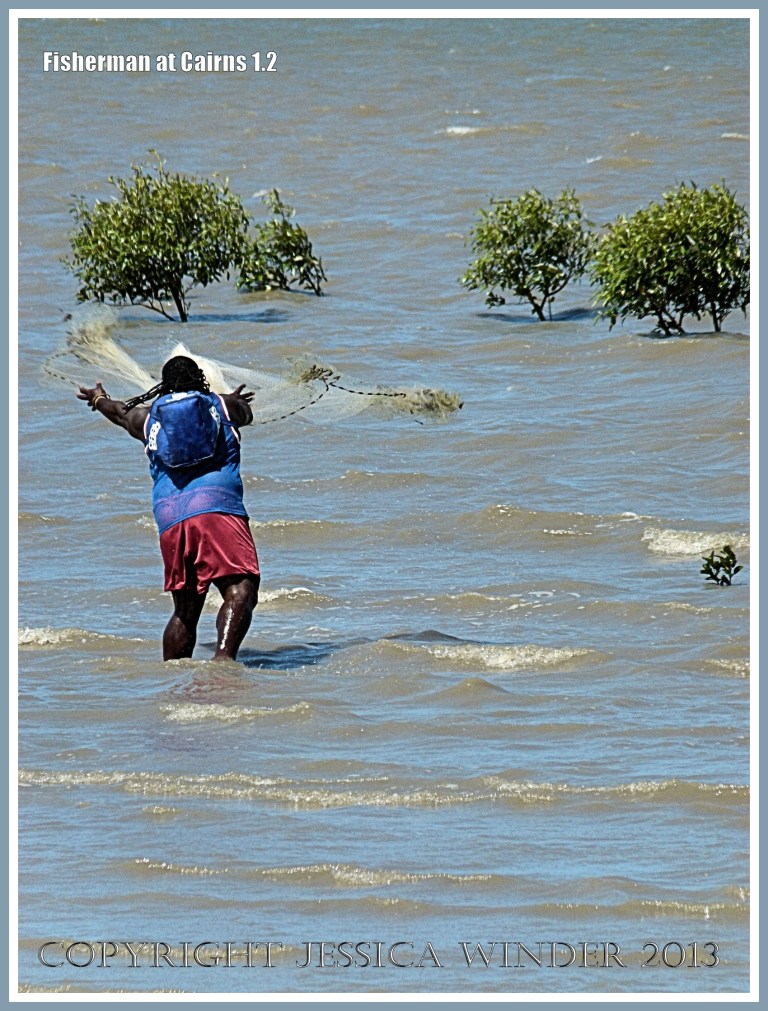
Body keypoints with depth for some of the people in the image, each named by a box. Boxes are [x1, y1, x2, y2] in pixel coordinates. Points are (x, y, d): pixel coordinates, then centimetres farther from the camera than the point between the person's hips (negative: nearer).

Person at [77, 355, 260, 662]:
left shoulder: (148, 418, 23)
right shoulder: (224, 406, 18)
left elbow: (121, 412, 47)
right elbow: (245, 413, 43)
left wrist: (99, 399, 71)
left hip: (168, 516, 4)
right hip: (216, 507, -4)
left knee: (185, 610, 15)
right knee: (240, 591, -18)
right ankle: (224, 655, -42)